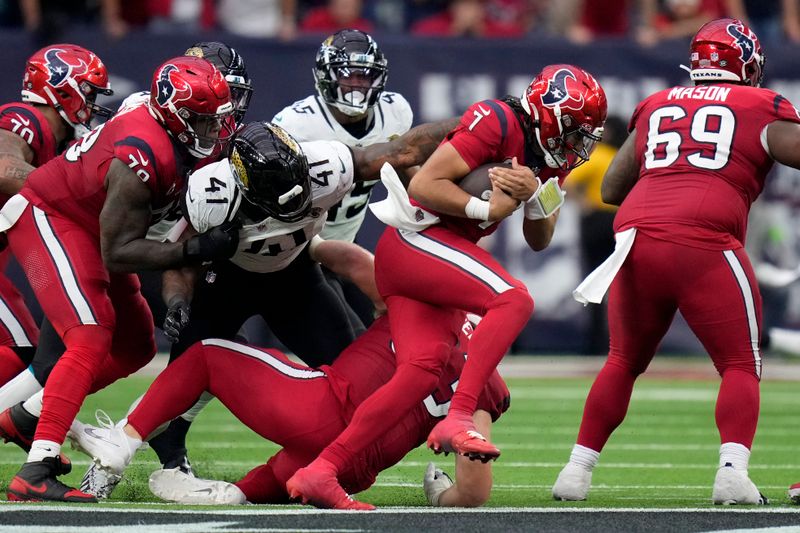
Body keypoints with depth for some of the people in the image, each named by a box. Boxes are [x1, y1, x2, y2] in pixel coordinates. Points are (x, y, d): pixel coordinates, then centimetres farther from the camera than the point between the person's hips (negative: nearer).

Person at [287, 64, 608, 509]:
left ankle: (321, 471, -5)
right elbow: (424, 185, -16)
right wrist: (487, 209, -17)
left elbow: (539, 241, 15)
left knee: (422, 370, -4)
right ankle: (458, 419, -28)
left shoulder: (552, 159, 14)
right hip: (418, 237, -9)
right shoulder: (497, 123, -14)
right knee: (513, 301, -23)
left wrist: (535, 195, -4)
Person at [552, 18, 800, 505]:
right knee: (741, 366, 7)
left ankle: (577, 470, 18)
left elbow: (611, 189, 26)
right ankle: (733, 470, -13)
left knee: (623, 363, 21)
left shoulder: (656, 107, 23)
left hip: (637, 238, 4)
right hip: (705, 244, -4)